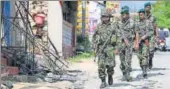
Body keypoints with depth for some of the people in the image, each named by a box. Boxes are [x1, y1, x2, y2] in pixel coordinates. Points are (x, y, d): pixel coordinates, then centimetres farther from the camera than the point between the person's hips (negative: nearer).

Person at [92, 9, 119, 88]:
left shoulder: (113, 26, 2)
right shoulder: (98, 26, 6)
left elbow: (116, 38, 3)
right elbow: (94, 37, 10)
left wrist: (116, 48, -3)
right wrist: (95, 47, 0)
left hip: (110, 48, -1)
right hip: (101, 48, 1)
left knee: (110, 65, -5)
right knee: (101, 65, -7)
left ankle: (110, 76, 26)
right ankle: (103, 82, -1)